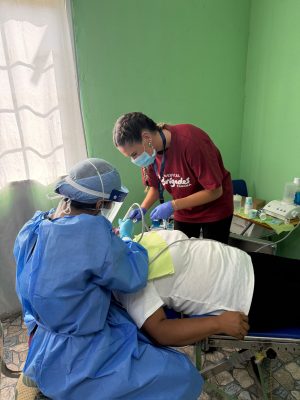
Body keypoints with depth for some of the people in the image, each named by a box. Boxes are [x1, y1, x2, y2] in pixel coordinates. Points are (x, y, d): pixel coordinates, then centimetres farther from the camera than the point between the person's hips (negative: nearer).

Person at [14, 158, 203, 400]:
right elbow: (133, 278, -19)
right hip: (70, 363, -9)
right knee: (182, 375, -4)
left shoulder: (34, 227, -6)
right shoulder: (91, 231, -32)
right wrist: (125, 238, -3)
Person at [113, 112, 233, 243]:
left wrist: (173, 205, -28)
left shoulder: (191, 141, -31)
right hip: (183, 212, 4)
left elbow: (215, 191, -26)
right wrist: (143, 208, -15)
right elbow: (155, 187, 2)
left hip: (214, 210, -4)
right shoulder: (148, 151, -13)